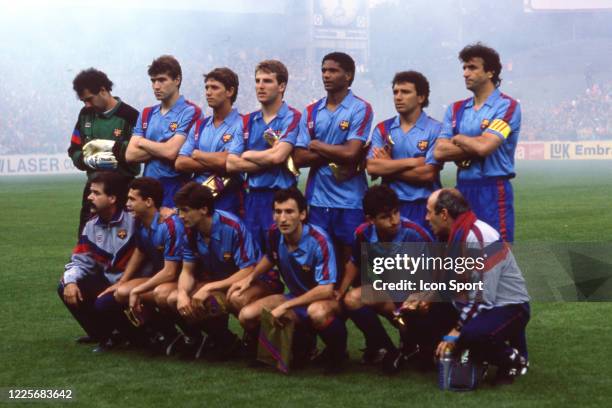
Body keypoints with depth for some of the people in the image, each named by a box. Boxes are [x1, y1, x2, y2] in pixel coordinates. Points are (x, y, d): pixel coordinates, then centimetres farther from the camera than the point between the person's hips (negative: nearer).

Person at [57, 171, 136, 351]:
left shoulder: (133, 221, -20)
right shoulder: (92, 226, 6)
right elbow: (81, 261, 6)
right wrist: (70, 281, -14)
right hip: (107, 282, 8)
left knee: (103, 303, -31)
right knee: (66, 289, -3)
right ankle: (102, 335, 13)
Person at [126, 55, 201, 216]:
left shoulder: (190, 112, -5)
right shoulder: (146, 114, 16)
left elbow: (171, 152, -14)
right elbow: (130, 155, 6)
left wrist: (143, 142, 3)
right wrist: (161, 149, -8)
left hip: (176, 189, -6)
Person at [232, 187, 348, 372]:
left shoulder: (318, 240, -27)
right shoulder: (275, 234, -8)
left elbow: (326, 290, -31)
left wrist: (285, 306, -28)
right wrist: (250, 278, 2)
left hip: (325, 298, -7)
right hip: (297, 297, 7)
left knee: (317, 312, -43)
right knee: (247, 316, -12)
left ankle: (337, 350, -9)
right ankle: (300, 343, 10)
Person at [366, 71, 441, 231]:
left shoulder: (434, 129, -3)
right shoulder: (382, 129, 8)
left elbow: (427, 174, -12)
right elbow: (372, 167, -6)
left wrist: (389, 168, -5)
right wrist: (412, 162, -10)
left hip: (422, 207, -3)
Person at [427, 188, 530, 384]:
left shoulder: (481, 239, -24)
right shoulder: (455, 236, 5)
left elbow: (483, 298, -25)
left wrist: (457, 331, -21)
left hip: (508, 309, -9)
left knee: (471, 334, -38)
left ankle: (512, 358, -7)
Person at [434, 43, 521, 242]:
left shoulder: (506, 106, -4)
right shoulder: (456, 109, 14)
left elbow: (484, 146, -18)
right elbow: (439, 151, 2)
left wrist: (458, 139, 1)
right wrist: (474, 148, -8)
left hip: (492, 191, -6)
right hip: (463, 189, 6)